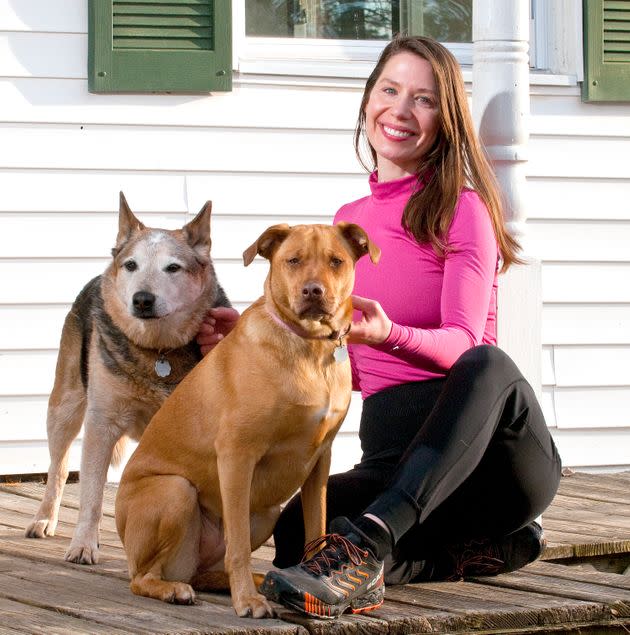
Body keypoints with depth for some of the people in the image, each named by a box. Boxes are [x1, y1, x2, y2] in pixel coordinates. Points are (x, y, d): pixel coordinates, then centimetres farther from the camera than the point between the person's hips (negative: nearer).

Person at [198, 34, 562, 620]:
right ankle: (472, 550, -3)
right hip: (393, 455, 5)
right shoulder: (350, 222, 16)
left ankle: (366, 547, -50)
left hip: (489, 448, -5)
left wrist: (389, 335, -37)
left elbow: (463, 344, -17)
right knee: (294, 535, -27)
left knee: (486, 364, -39)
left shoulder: (461, 209, -1)